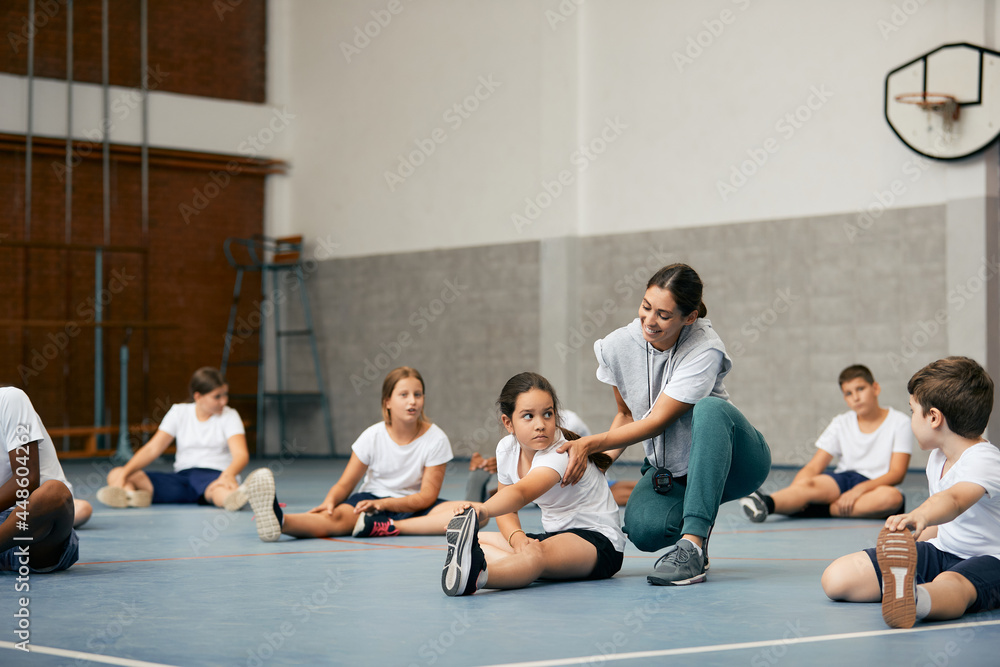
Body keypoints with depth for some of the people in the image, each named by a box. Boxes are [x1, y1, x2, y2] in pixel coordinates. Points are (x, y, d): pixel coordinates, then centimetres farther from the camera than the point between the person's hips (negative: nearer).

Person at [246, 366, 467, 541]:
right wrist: (329, 502, -27)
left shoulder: (435, 439, -7)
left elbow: (427, 496, -11)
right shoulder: (373, 436, -3)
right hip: (372, 499, 0)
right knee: (338, 516, -35)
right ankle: (278, 521, -65)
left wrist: (383, 504, -27)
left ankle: (387, 528, -42)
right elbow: (345, 483, -2)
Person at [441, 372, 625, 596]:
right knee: (476, 541, -6)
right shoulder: (507, 449, 0)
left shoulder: (561, 454, -25)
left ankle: (475, 575, -72)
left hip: (601, 544, -9)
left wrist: (484, 510, -67)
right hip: (555, 534, 9)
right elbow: (506, 505, 9)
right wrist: (517, 537, -15)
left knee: (538, 553, -42)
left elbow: (520, 493, -45)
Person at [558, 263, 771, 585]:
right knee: (643, 529, -30)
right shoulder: (618, 346, -9)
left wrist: (589, 444, -25)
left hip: (728, 463, -3)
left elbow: (657, 421, -23)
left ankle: (692, 546, -39)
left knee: (709, 408, -38)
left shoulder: (705, 350, -23)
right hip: (669, 471, 3)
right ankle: (694, 522, 7)